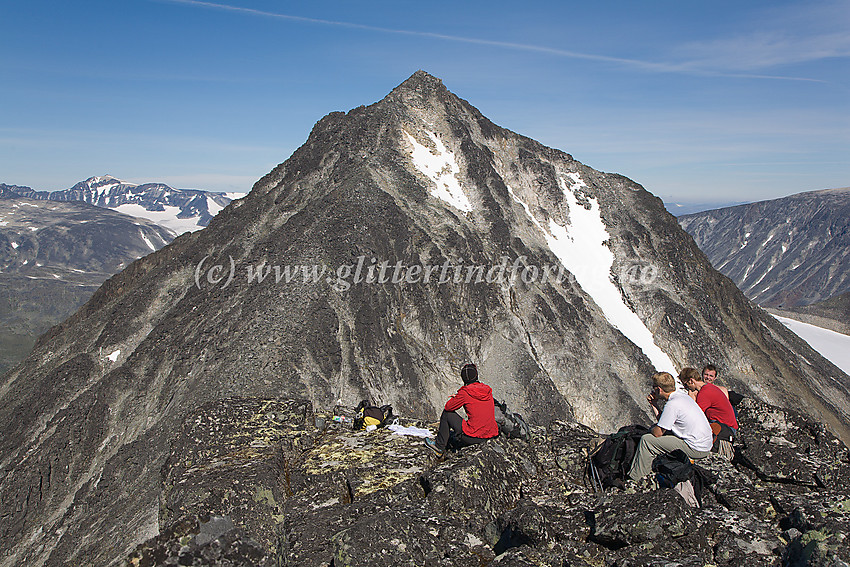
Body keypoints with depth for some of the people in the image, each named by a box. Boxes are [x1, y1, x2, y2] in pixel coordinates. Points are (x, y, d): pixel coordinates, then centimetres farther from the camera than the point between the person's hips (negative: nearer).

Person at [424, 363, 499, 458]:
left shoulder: (465, 392, -13)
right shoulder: (488, 390, 5)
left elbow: (448, 407, 0)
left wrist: (454, 398, 19)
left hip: (473, 437, -6)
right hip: (492, 435, 6)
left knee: (446, 413, 10)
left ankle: (439, 446, 21)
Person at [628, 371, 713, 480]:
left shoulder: (672, 404, -23)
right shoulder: (681, 394, 5)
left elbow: (657, 433, -16)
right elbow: (663, 420, 14)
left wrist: (652, 429, 6)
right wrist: (654, 404, 6)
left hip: (695, 449, -10)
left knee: (646, 440, -9)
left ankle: (634, 477, 3)